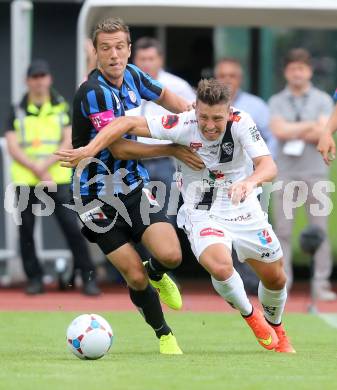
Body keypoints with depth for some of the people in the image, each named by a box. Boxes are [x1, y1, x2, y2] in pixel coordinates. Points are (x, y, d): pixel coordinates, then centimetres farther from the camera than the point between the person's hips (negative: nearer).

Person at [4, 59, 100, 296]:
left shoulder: (62, 108, 8)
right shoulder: (18, 111, 7)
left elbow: (69, 142, -1)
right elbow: (13, 147, -1)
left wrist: (45, 165, -13)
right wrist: (36, 169, -13)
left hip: (58, 178, -1)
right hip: (25, 179, 1)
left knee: (72, 226, -9)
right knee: (26, 229, 1)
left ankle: (89, 278, -6)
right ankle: (34, 278, 13)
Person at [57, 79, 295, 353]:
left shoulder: (241, 123, -21)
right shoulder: (183, 125, -22)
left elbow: (268, 166, -31)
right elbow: (127, 123, -17)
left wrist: (250, 181, -53)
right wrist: (88, 150, -27)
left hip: (244, 211, 2)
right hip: (202, 215, -2)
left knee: (276, 279, 10)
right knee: (220, 267, -30)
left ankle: (276, 327, 45)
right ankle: (250, 316, 3)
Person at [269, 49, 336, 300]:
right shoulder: (277, 102, 10)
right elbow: (279, 131, -7)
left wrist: (292, 131, -5)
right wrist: (311, 126, -5)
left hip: (315, 172, -1)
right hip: (285, 173, 1)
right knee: (283, 231, 0)